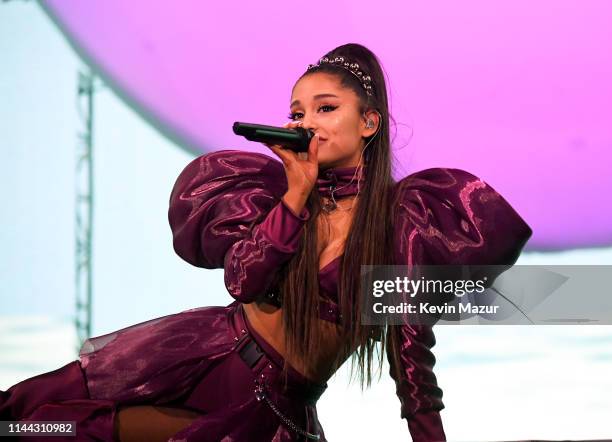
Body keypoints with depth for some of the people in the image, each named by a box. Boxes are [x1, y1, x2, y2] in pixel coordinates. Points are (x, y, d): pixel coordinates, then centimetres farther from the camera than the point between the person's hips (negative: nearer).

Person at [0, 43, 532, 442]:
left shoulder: (401, 215, -11)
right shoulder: (285, 191, 0)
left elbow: (411, 341, -8)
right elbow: (243, 280, -14)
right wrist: (298, 192, -18)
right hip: (209, 351, 3)